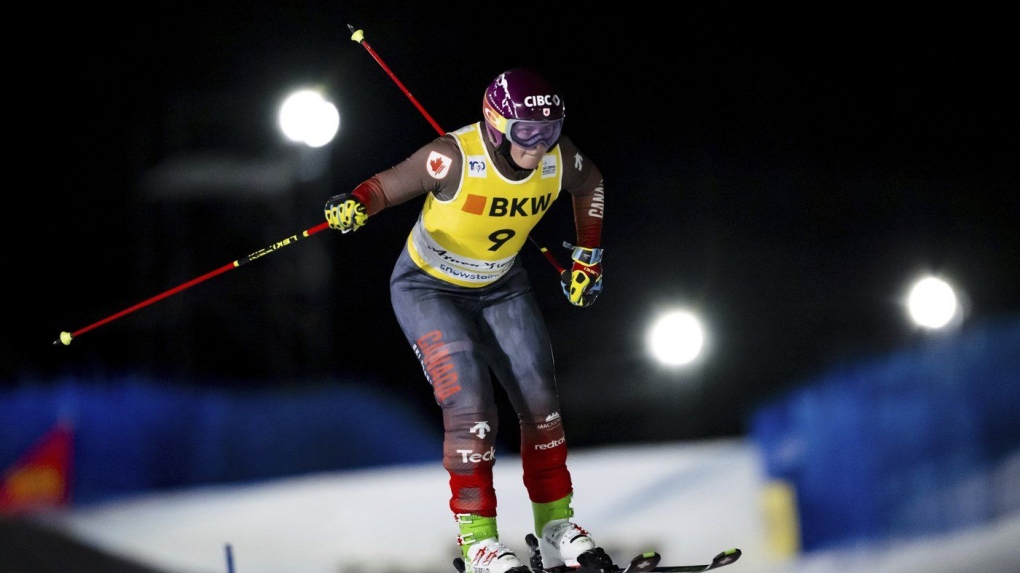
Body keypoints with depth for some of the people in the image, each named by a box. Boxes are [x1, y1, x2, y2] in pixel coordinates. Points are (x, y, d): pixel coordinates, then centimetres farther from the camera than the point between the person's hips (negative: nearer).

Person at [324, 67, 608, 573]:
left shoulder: (559, 160, -16)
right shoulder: (455, 158, -31)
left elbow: (591, 184, 6)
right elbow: (389, 184, -22)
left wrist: (588, 259, 8)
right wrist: (356, 206, -44)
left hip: (501, 286, 5)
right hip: (430, 288, -5)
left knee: (540, 403, 0)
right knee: (470, 408, -17)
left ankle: (558, 528, 12)